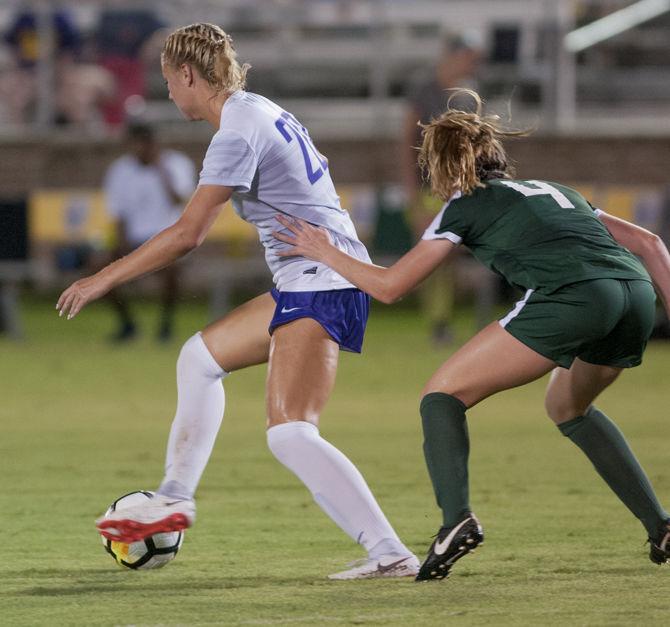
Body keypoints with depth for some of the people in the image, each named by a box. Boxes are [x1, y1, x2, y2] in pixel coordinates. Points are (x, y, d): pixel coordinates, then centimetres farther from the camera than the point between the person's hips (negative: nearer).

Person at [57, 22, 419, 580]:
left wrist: (103, 279, -13)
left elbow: (187, 234, -20)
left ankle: (390, 554, -26)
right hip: (307, 284, 11)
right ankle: (175, 499, 29)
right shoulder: (260, 111, 14)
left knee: (290, 434, -20)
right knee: (200, 357, 24)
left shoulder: (238, 132, -15)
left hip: (320, 282, -11)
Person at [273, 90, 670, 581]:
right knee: (568, 407, 33)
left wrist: (325, 253, 35)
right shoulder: (552, 190, 35)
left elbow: (388, 286, 21)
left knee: (444, 394, 6)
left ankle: (456, 518, -15)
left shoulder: (466, 205, 19)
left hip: (571, 298, -6)